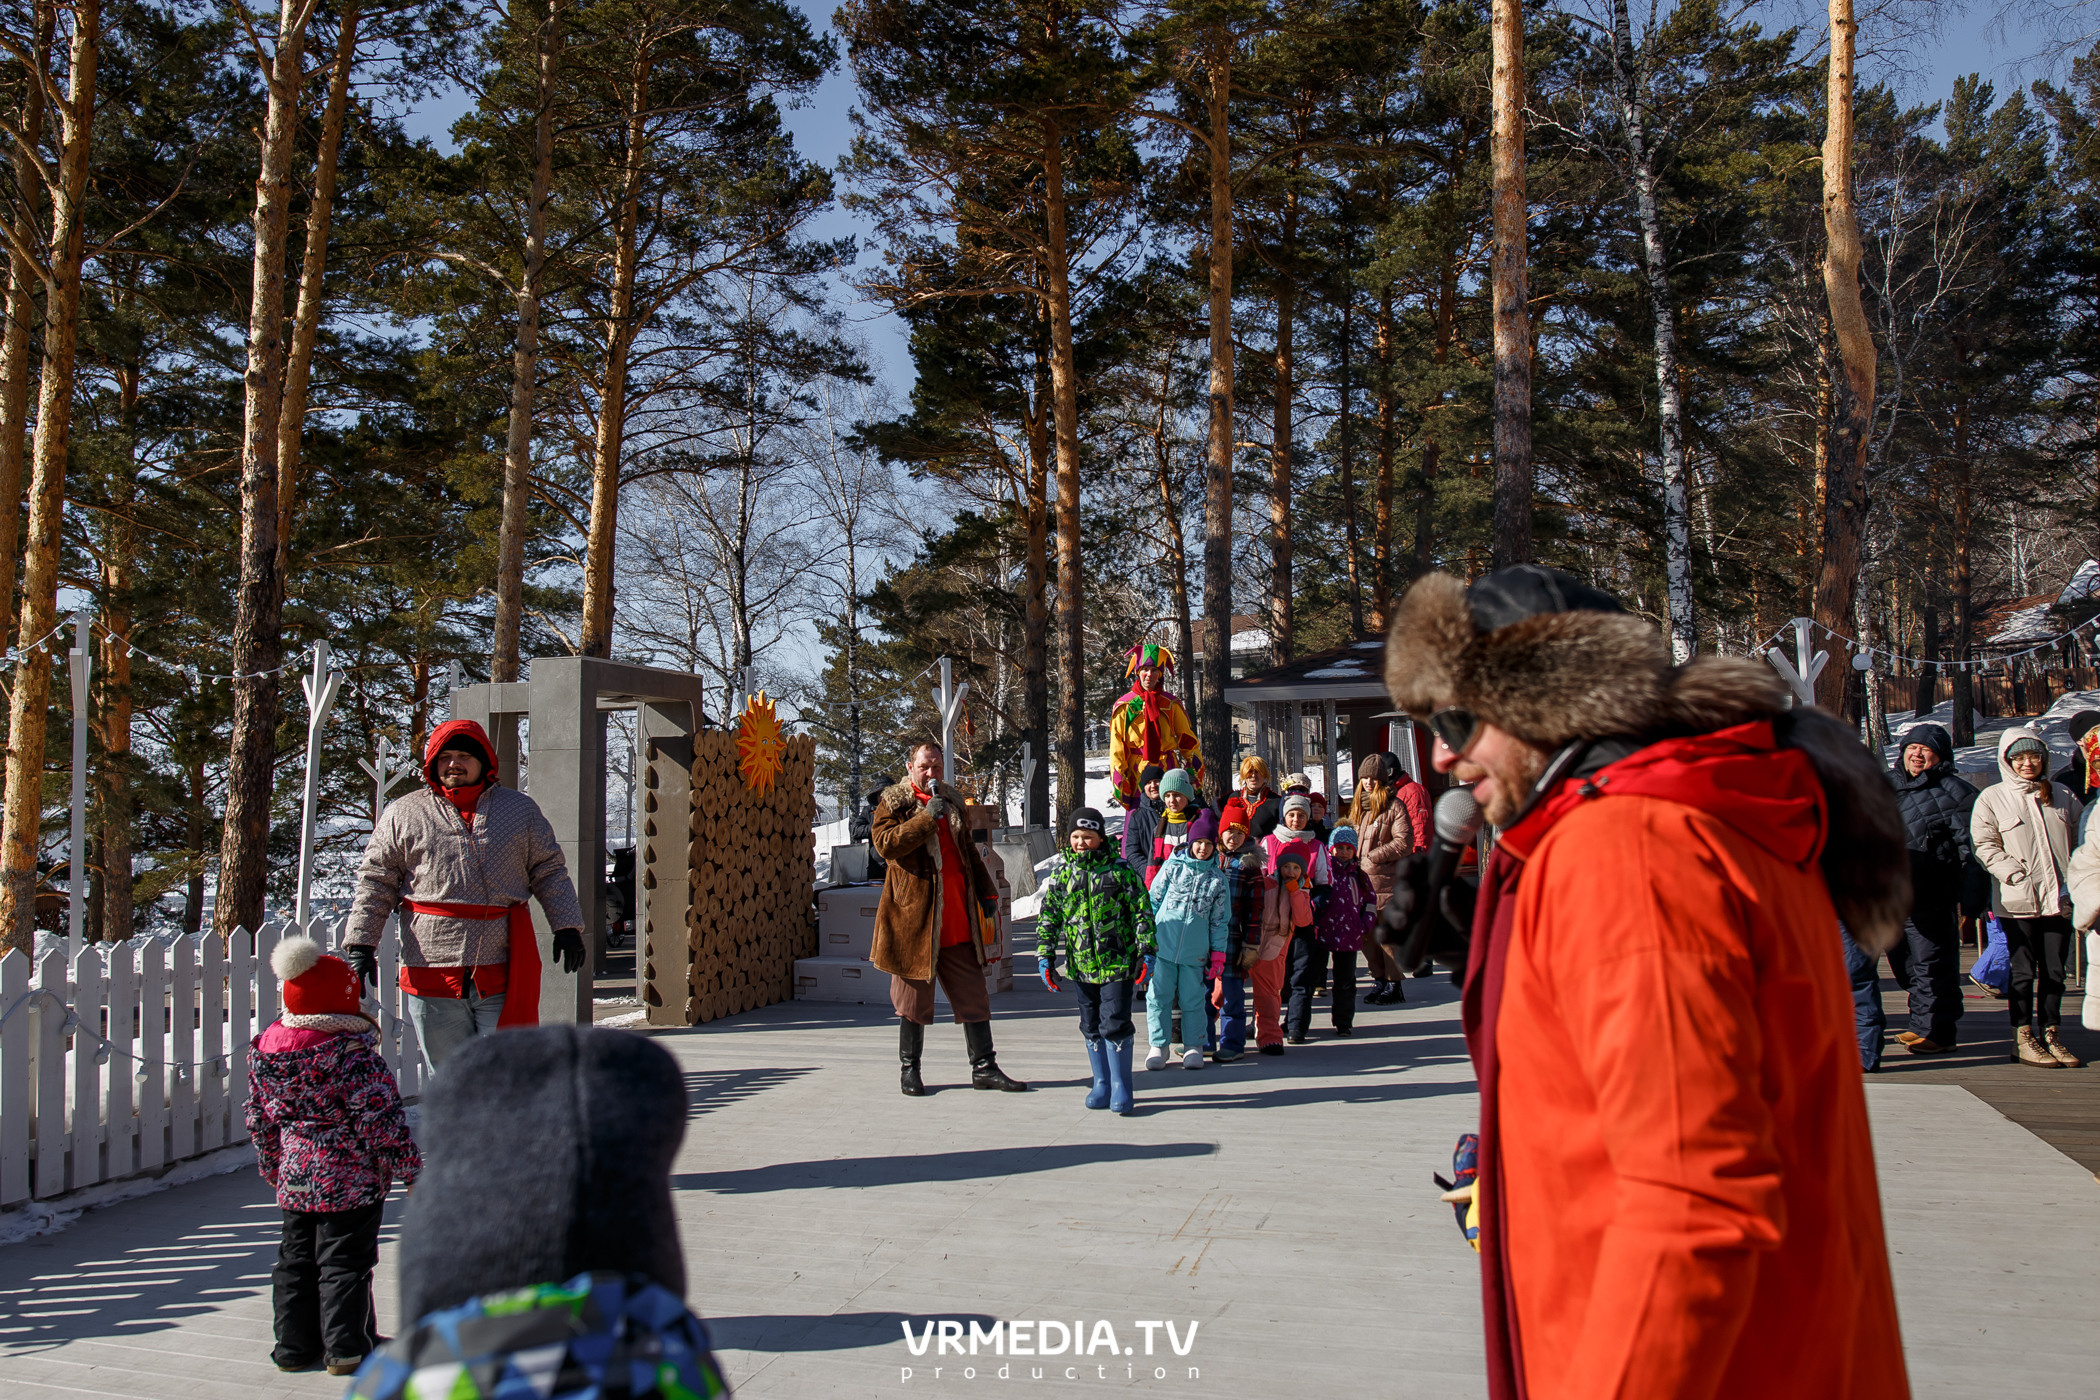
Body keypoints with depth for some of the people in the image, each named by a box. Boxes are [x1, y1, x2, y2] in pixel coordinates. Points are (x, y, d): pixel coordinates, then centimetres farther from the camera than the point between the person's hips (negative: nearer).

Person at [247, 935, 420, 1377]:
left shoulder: (265, 1048, 2)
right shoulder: (355, 1054, -20)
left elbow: (260, 1121, 12)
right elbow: (382, 1120, -18)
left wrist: (273, 1169, 25)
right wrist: (409, 1169, -7)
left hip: (294, 1179, 6)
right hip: (350, 1179, -6)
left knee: (296, 1258, 17)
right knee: (345, 1260, 3)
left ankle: (294, 1345, 25)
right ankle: (345, 1347, 10)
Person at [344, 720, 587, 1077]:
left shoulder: (521, 809, 10)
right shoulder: (403, 815, 7)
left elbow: (549, 872, 11)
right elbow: (375, 883, 8)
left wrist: (567, 926, 1)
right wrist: (360, 943, 0)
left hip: (504, 976, 0)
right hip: (432, 979, 0)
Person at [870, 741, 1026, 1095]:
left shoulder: (951, 806, 18)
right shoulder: (893, 804, 1)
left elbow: (970, 853, 25)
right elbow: (885, 843, -17)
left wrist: (987, 893, 19)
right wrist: (926, 818, -19)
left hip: (957, 922, 5)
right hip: (914, 917, -5)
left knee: (974, 996, 6)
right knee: (914, 997, 3)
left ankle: (984, 1068, 12)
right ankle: (909, 1069, 16)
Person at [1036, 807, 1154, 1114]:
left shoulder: (1120, 871, -3)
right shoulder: (1061, 873, 6)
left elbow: (1142, 912, -1)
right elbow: (1048, 917, 11)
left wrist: (1146, 953, -5)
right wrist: (1045, 956, 5)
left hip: (1117, 962, -4)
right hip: (1081, 965, 4)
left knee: (1115, 1025, -5)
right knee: (1091, 1027, 11)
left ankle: (1121, 1088, 8)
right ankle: (1102, 1085, 24)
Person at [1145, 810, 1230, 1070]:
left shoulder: (1218, 879, 6)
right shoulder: (1172, 867, 3)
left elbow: (1220, 921, 10)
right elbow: (1152, 900, 8)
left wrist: (1218, 956, 7)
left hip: (1195, 951, 0)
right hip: (1162, 944, 0)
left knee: (1192, 999, 4)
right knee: (1159, 995, 1)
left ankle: (1193, 1046, 18)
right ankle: (1159, 1045, 13)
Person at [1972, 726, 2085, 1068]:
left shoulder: (2062, 795, 13)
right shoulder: (1992, 798, 2)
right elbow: (1985, 845, -3)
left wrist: (2075, 882, 5)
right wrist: (2016, 875, -13)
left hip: (2059, 899, 4)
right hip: (2018, 901, -4)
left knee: (2054, 970, 7)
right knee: (2024, 970, 0)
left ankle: (2050, 1034, 18)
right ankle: (2023, 1041, 7)